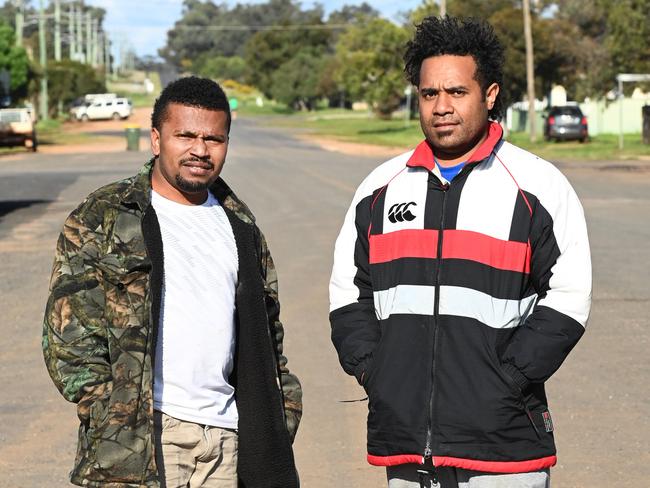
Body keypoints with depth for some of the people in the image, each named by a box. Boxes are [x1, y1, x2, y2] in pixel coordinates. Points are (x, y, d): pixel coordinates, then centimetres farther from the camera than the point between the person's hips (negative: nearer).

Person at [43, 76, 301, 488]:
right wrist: (113, 417, -10)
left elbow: (267, 330, 23)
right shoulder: (102, 220, 0)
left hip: (227, 436, 5)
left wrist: (283, 407, 15)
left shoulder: (239, 226, 16)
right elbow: (67, 334, -4)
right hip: (140, 441, -5)